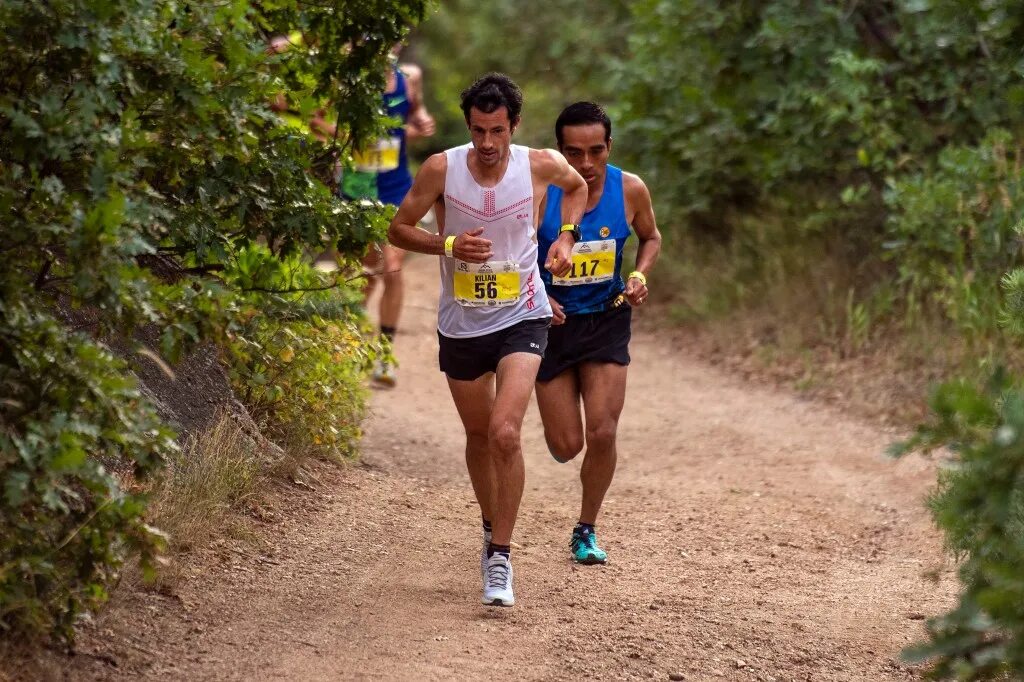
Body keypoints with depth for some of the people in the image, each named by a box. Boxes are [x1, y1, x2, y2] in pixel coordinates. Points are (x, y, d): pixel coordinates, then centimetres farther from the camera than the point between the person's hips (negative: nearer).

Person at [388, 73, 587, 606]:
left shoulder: (540, 166, -10)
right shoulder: (441, 169, -13)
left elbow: (578, 187, 14)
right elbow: (398, 229, -2)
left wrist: (566, 235, -2)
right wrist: (448, 245, -19)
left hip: (521, 319, -2)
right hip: (461, 323, 2)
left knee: (505, 433, -20)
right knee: (479, 434, 18)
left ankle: (501, 557, -13)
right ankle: (492, 529, 42)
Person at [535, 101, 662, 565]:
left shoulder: (630, 190, -11)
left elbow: (651, 238, 10)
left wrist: (640, 277, -9)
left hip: (606, 321, 1)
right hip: (552, 321, -1)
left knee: (602, 434, -8)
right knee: (566, 446, 0)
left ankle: (586, 531, 14)